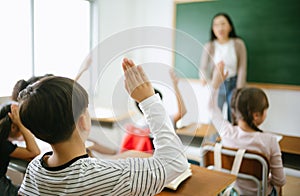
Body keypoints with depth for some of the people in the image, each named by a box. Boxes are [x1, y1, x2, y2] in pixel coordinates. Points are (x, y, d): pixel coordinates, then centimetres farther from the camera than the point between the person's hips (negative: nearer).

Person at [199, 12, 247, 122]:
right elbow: (203, 67, -5)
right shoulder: (209, 46, -5)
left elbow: (242, 68, -3)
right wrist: (203, 77, -29)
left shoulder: (238, 44, -5)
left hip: (233, 84, 0)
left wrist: (239, 90, -8)